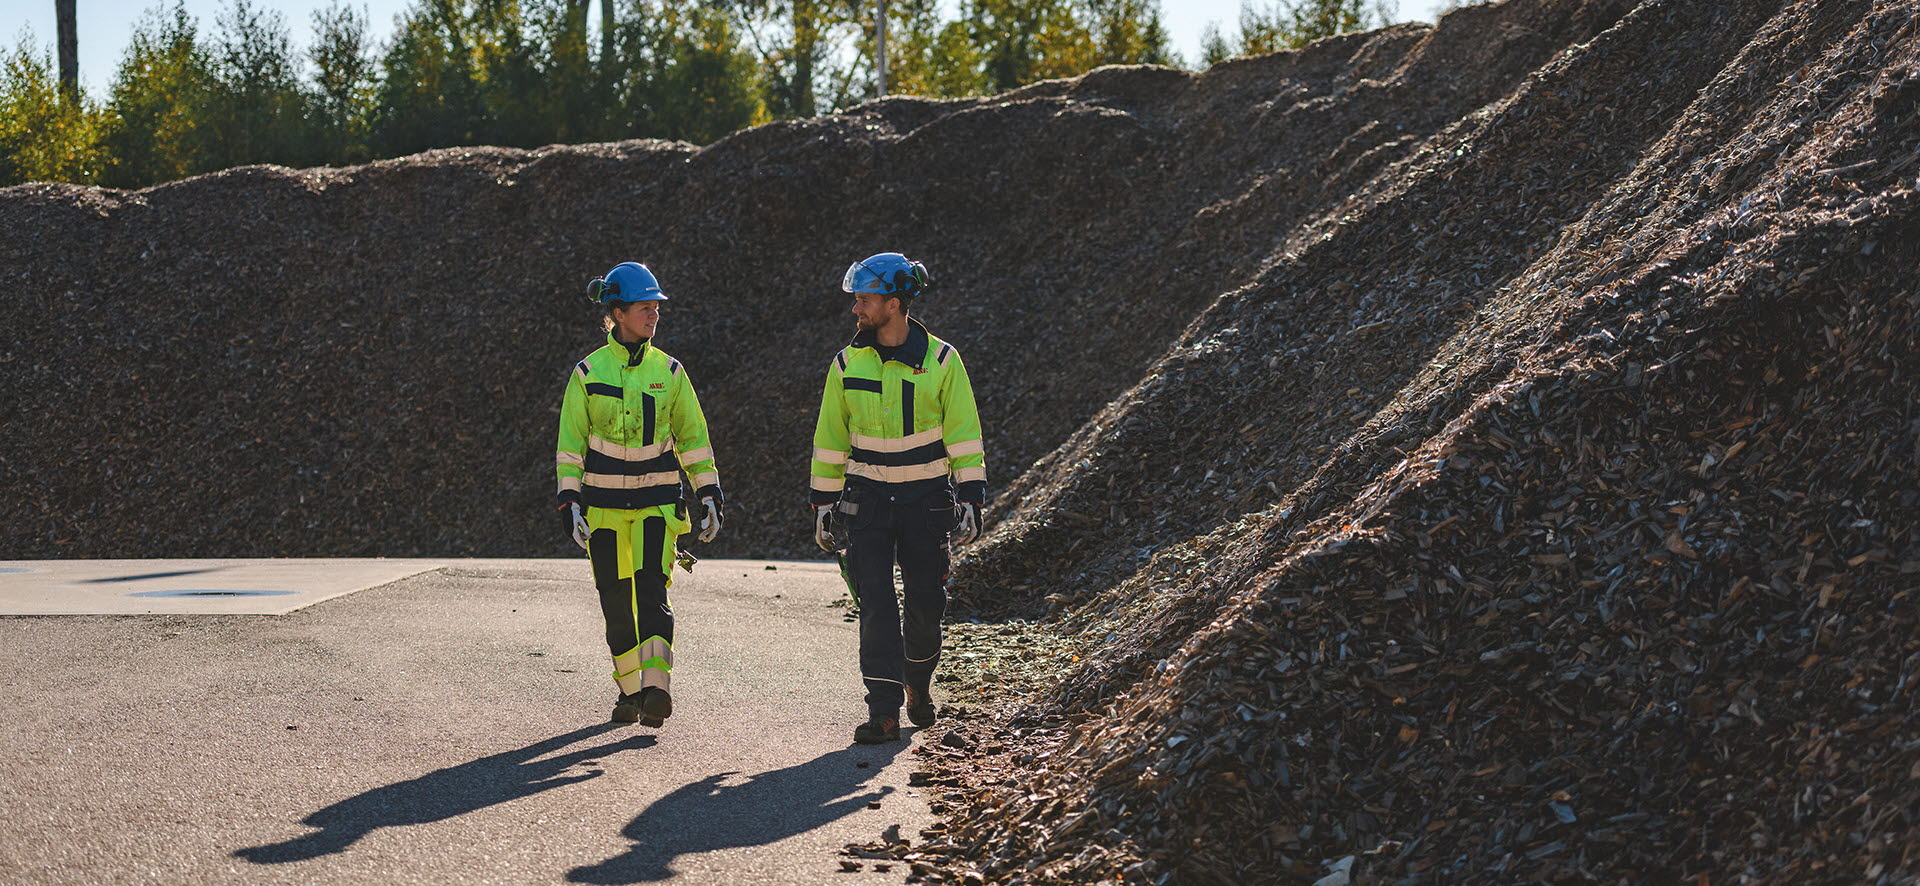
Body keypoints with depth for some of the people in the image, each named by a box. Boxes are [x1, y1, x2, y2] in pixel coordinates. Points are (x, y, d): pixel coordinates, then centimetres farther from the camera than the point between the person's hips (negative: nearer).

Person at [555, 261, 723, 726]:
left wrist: (710, 495, 7)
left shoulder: (668, 371, 4)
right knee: (616, 604, 5)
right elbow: (570, 443, 2)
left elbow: (693, 437, 11)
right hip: (604, 506, 0)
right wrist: (570, 501, -6)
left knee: (652, 593, -15)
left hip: (657, 502, 0)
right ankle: (630, 689, 18)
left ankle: (656, 689, -21)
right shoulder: (588, 373, 0)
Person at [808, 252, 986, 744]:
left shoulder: (941, 360, -6)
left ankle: (918, 685, 33)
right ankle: (884, 710, -9)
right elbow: (830, 439, 8)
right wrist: (823, 503, 7)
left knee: (926, 602, 5)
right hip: (867, 500, 1)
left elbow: (964, 435, -3)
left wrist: (970, 498, -9)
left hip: (925, 500, -1)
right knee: (875, 602, -9)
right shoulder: (847, 364, 1)